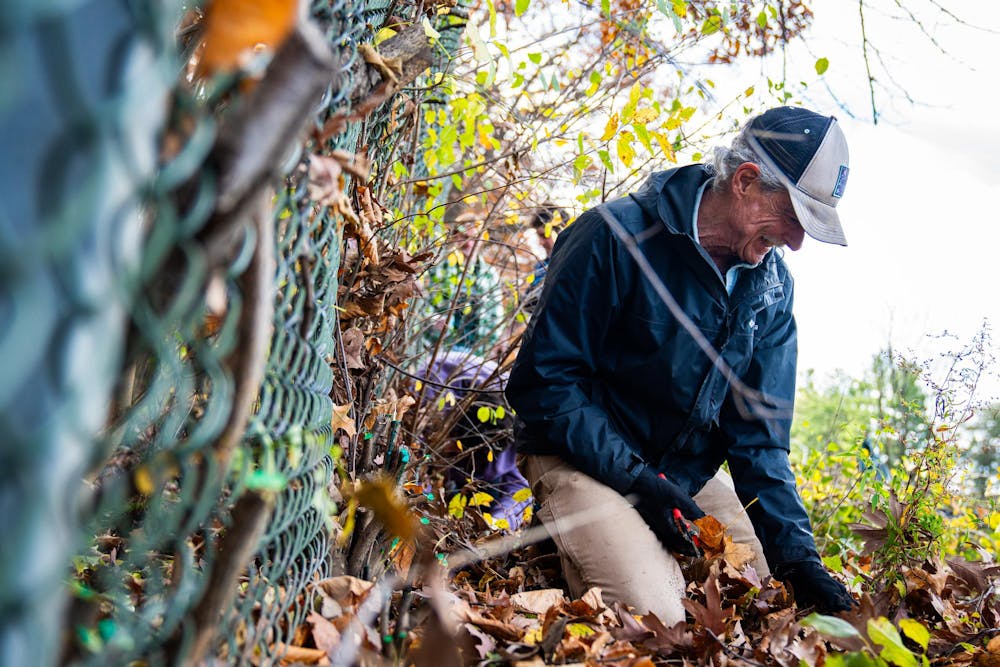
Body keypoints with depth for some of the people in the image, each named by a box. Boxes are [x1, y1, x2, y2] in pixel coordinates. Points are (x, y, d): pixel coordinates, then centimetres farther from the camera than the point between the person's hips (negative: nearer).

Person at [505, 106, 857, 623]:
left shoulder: (771, 285, 1)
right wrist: (638, 480, -24)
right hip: (584, 461, -6)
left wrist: (796, 553, -9)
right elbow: (542, 380, -18)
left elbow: (759, 434, 2)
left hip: (690, 473, 7)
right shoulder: (617, 236, -19)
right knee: (654, 620, -24)